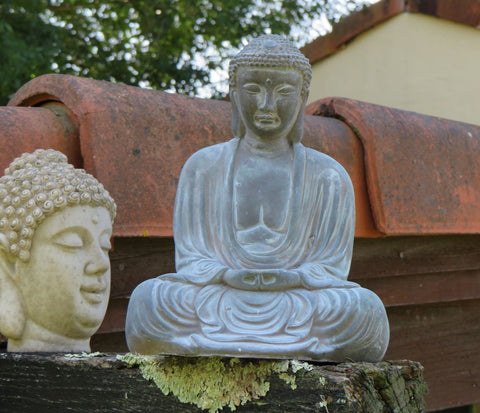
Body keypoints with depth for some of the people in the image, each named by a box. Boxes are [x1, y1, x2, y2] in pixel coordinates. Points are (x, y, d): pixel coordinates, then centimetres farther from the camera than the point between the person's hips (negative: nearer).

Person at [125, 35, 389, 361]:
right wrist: (228, 276, -19)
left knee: (366, 312, -31)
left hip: (300, 304, 0)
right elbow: (189, 259, 3)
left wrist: (290, 278, -20)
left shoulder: (329, 177, 7)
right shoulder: (202, 168, 9)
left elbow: (331, 268, 2)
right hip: (218, 304, 0)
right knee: (147, 301, -28)